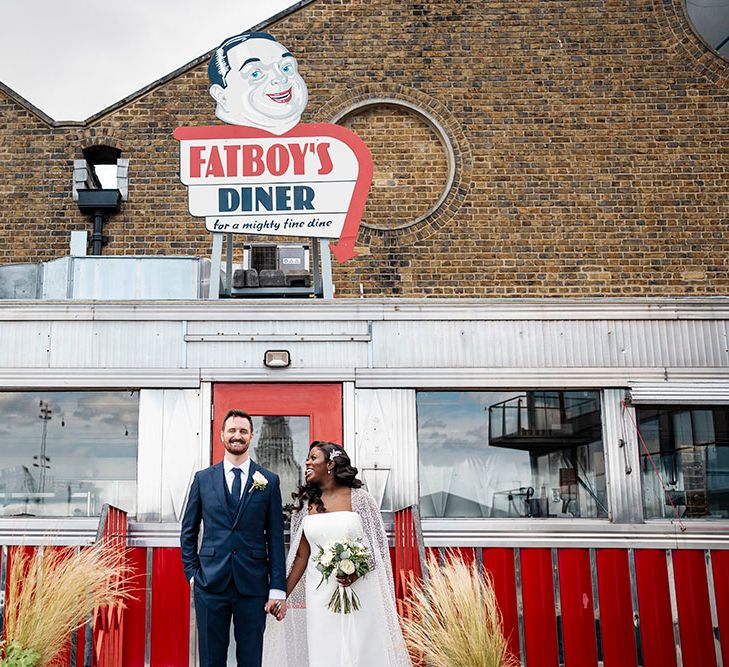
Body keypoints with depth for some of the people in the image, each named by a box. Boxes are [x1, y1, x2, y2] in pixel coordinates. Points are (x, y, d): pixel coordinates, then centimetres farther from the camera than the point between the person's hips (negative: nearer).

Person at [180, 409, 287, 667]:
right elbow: (188, 531, 13)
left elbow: (275, 537, 2)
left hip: (253, 585, -1)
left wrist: (278, 589, -3)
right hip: (210, 584, 1)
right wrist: (192, 573, 3)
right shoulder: (203, 479, 7)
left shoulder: (269, 481, 3)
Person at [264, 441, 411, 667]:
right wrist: (282, 595, 5)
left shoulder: (359, 498, -1)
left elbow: (378, 545, 1)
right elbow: (301, 555, 9)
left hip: (358, 588, -2)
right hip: (320, 591, 3)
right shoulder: (306, 504, 8)